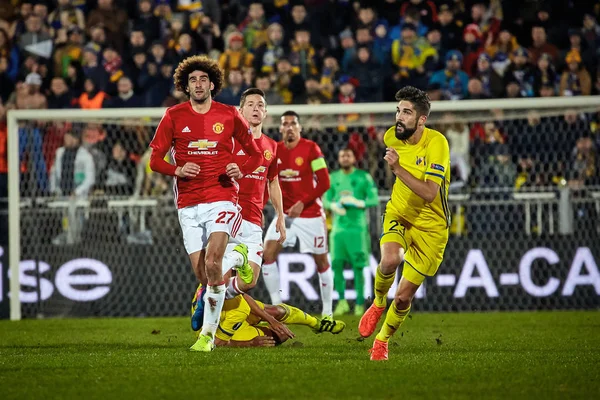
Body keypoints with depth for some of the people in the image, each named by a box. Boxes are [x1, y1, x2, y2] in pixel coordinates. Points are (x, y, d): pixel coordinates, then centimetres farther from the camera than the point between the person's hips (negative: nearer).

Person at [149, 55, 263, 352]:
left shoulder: (229, 115, 4)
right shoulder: (174, 116, 4)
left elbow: (255, 154, 13)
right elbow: (155, 159, 6)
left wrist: (241, 170, -8)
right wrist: (177, 170, -14)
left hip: (222, 198, -2)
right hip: (188, 204, 2)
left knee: (212, 264, -22)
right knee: (202, 275, 3)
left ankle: (208, 332, -11)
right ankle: (237, 257, 37)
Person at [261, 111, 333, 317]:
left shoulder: (311, 149, -11)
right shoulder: (275, 150, 3)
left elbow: (324, 182, -13)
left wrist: (302, 203, -19)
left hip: (310, 214, -4)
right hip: (285, 214, 4)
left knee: (321, 262, 3)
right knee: (268, 253, -12)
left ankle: (327, 311, 16)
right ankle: (276, 306, -4)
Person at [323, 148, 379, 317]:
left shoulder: (364, 177, 0)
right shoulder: (333, 178, 10)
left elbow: (374, 200, -3)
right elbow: (325, 200, 12)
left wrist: (357, 203, -19)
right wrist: (334, 206, -10)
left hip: (357, 227, -3)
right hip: (338, 226, 3)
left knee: (358, 266, -3)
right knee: (336, 264, -4)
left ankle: (360, 304, 3)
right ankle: (342, 301, 9)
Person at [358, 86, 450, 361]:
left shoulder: (436, 143, -22)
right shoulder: (391, 137, -5)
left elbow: (430, 194, -32)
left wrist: (398, 168, -38)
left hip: (431, 227, -3)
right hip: (398, 215, 3)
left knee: (403, 297, -2)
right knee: (390, 260, -31)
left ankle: (383, 340, 27)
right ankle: (378, 303, 0)